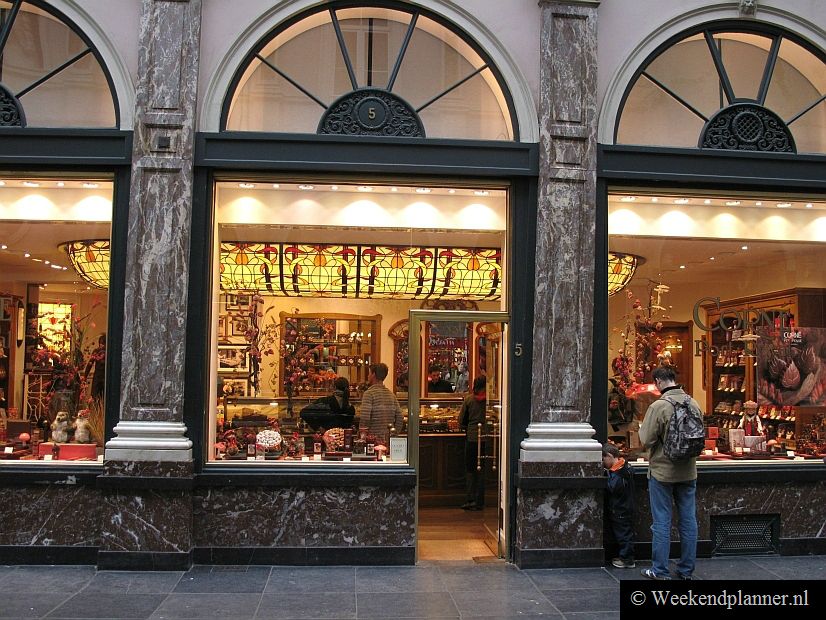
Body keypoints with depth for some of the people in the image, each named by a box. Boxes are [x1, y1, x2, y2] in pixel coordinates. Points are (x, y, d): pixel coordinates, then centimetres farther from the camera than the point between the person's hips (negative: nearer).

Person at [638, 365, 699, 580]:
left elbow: (646, 440, -17)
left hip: (662, 472, -5)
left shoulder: (658, 406, -19)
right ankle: (687, 570, 22)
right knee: (688, 521, 12)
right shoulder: (694, 404, -1)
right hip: (688, 472, 5)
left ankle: (660, 571, 11)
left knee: (661, 522, 4)